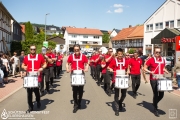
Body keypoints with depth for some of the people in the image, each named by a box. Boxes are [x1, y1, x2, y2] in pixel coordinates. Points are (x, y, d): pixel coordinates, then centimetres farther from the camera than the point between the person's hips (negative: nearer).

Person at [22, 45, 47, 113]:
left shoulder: (40, 56, 1)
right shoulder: (26, 57, 7)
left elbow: (45, 64, 7)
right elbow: (23, 65, 16)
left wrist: (42, 68, -12)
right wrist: (24, 67, -7)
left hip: (37, 77, -2)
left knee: (36, 91, 2)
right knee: (29, 92, 4)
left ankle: (38, 102, 34)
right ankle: (30, 107, 18)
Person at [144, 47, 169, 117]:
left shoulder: (163, 60, 9)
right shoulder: (151, 60, -7)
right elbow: (144, 68, -4)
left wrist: (166, 71, 2)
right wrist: (150, 72, -20)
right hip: (153, 79, -5)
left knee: (161, 94, 6)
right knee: (155, 94, 0)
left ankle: (155, 103, 35)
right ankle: (155, 110, 16)